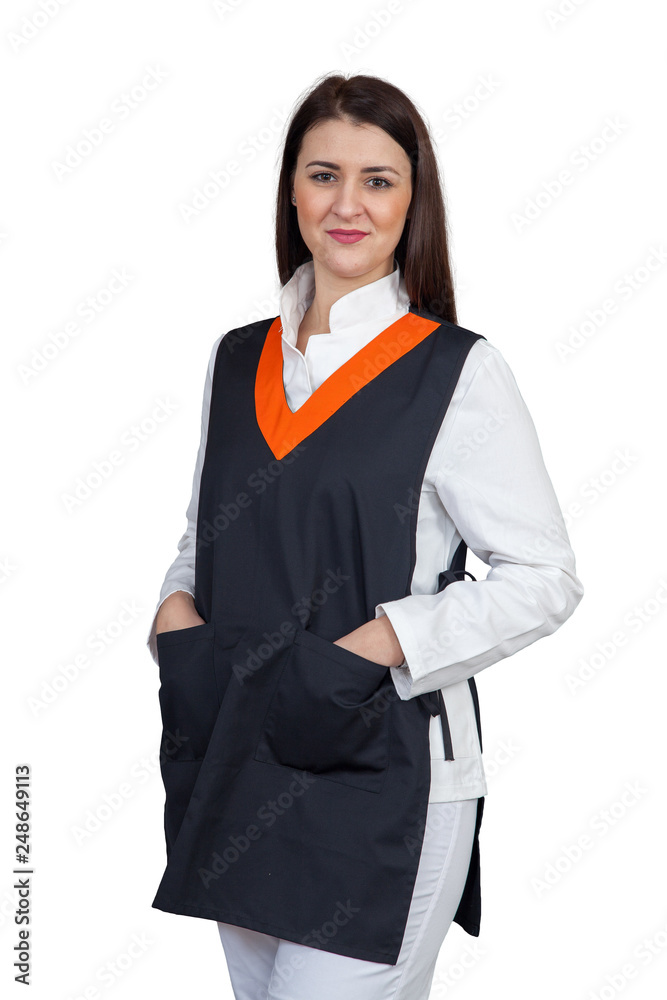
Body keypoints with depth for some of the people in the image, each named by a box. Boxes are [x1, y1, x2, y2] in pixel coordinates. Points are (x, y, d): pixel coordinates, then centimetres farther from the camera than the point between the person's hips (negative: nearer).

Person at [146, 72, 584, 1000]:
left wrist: (379, 644, -18)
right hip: (238, 776, 6)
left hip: (384, 782, -5)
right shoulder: (238, 359, 9)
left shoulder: (460, 372, -7)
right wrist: (178, 610, -1)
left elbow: (545, 579, -8)